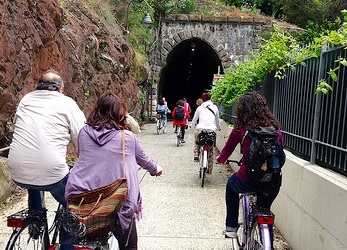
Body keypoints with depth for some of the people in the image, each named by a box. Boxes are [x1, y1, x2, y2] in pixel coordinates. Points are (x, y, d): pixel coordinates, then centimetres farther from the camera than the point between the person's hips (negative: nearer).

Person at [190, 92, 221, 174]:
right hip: (211, 130, 0)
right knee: (210, 151, 13)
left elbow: (194, 119, 23)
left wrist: (192, 126, 44)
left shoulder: (200, 108, 14)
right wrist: (218, 127, 42)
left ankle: (196, 155, 16)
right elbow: (217, 120, 23)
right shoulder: (215, 107, 15)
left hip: (200, 130, 0)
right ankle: (209, 169, 17)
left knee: (197, 141, 34)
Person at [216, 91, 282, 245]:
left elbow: (228, 149, 7)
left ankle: (231, 227, 32)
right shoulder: (275, 128, 4)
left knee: (231, 184, 31)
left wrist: (221, 159, 29)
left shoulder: (240, 128, -5)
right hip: (273, 183, 3)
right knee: (264, 210, 31)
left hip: (247, 181, -3)